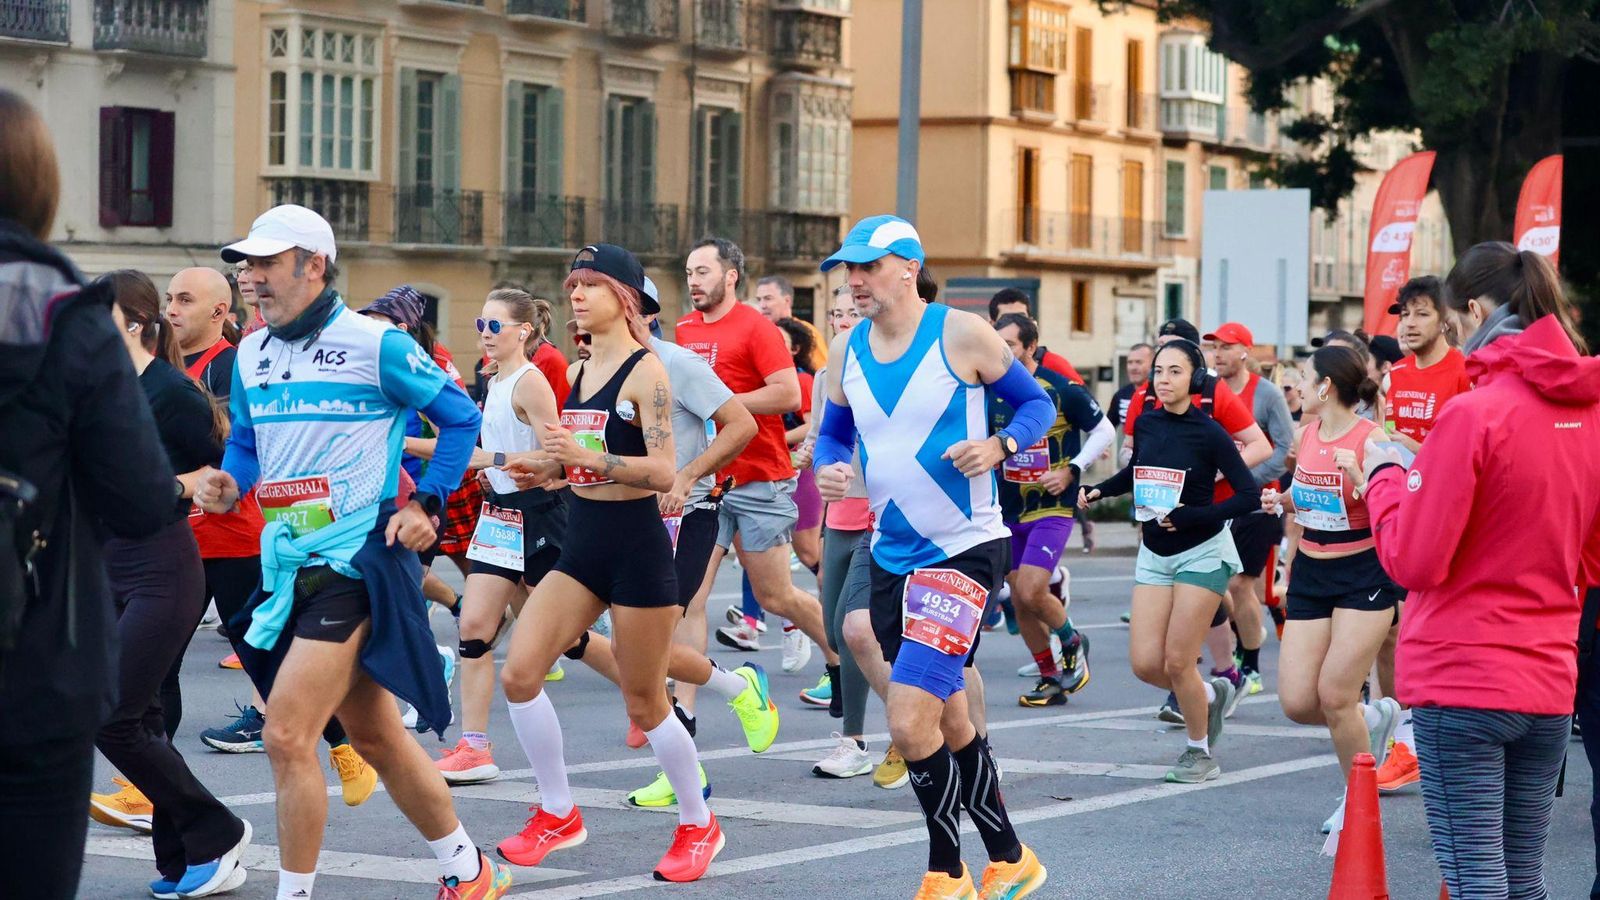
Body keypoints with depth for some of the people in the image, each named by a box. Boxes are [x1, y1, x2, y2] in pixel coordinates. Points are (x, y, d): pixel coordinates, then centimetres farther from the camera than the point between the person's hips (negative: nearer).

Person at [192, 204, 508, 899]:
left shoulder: (375, 345, -9)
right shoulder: (251, 355, 10)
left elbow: (460, 418, -1)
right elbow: (246, 444, 20)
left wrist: (425, 504, -8)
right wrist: (227, 486, -1)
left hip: (357, 561, -8)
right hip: (289, 566, 8)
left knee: (287, 736, -16)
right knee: (373, 736, 16)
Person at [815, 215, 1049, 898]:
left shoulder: (961, 334, -10)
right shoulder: (847, 350, 6)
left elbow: (1035, 403, -1)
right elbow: (833, 432, 17)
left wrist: (998, 446, -21)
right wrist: (828, 469, -5)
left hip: (964, 550, -7)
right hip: (891, 554, 7)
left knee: (910, 722, -17)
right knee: (949, 725, 15)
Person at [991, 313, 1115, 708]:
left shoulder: (1063, 391, -11)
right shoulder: (993, 392, 3)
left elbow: (1104, 431, -1)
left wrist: (1071, 471, -9)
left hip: (1051, 508, -5)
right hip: (1009, 510, 5)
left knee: (1032, 592, -17)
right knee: (1019, 600, 5)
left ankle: (1073, 644, 12)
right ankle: (1051, 679, 19)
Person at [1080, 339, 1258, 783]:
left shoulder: (1208, 433, -15)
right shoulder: (1146, 423, 1)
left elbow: (1250, 495, -17)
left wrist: (1191, 516, -23)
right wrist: (1099, 491, 4)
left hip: (1202, 553, -5)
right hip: (1155, 553, 5)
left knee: (1176, 663, -7)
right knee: (1145, 664, -3)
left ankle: (1200, 752, 15)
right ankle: (1211, 694, 26)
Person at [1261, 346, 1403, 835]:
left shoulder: (1370, 439, -16)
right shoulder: (1309, 435, 5)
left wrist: (1359, 478, -34)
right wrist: (1280, 500, 2)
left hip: (1365, 575, -7)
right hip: (1311, 574, 7)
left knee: (1334, 697, -9)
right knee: (1297, 702, -2)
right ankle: (1373, 719, 29)